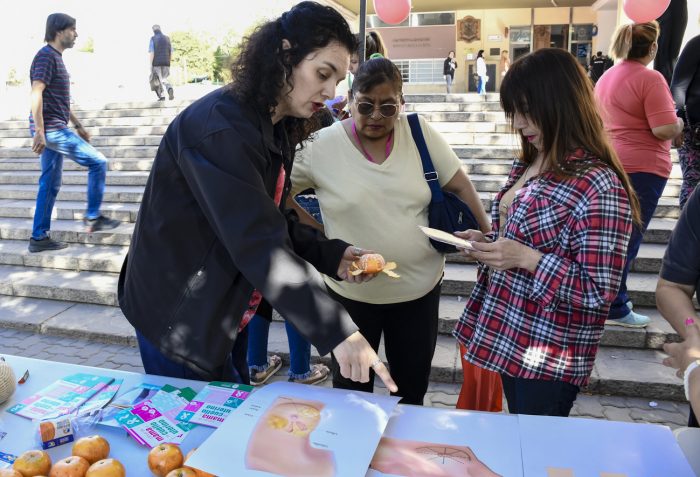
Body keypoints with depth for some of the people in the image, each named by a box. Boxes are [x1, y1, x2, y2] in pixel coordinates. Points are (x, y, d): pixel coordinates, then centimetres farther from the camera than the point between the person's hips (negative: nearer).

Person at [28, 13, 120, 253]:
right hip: (51, 129, -10)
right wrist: (39, 132, -25)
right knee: (97, 162, -6)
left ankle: (39, 237, 16)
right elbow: (36, 94, -21)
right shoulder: (46, 56, -12)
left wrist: (78, 125, 25)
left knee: (50, 184, 10)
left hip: (54, 130, 10)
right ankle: (93, 217, 3)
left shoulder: (56, 57, 18)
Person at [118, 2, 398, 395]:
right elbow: (259, 244, -34)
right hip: (179, 317, -8)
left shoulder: (276, 129, 3)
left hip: (229, 313, 9)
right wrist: (338, 331, -34)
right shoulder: (220, 126, -27)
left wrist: (333, 256, -9)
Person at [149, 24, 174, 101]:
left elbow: (151, 52, -9)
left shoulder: (153, 39, -4)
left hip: (156, 63, -3)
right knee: (164, 79, 10)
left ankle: (162, 96, 4)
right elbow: (171, 52, 9)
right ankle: (170, 89, -19)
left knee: (158, 79, 9)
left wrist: (151, 65, -8)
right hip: (166, 63, 3)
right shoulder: (167, 38, 8)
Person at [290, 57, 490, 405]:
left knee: (413, 384, 21)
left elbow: (458, 184, 2)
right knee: (351, 391, 17)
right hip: (351, 293, -1)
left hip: (420, 286, 2)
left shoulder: (419, 133, -5)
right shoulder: (323, 145, -11)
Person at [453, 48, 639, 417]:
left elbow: (599, 292, -20)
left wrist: (527, 258, -27)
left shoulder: (600, 186, -21)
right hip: (507, 337, 8)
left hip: (548, 355, -7)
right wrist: (488, 243, -2)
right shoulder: (529, 164, 4)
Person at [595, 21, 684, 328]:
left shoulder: (606, 77, 12)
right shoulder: (650, 78, -14)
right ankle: (615, 310, 4)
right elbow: (665, 129, -19)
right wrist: (679, 122, 1)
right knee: (627, 239, -3)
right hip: (642, 167, -8)